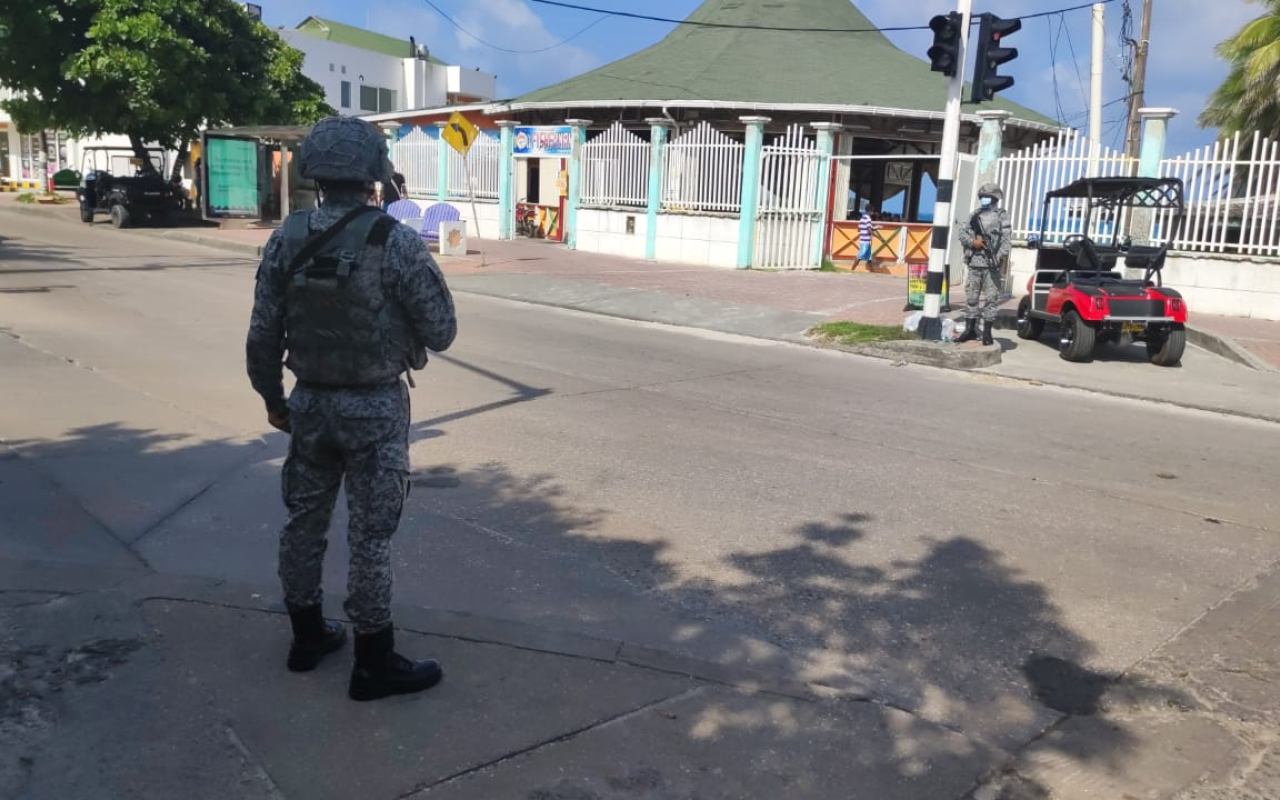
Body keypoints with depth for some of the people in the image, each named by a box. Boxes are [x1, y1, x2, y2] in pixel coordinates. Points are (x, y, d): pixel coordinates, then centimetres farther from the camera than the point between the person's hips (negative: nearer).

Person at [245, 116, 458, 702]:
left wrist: (273, 398, 16)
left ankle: (307, 636, 34)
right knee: (371, 536, 3)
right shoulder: (397, 243, -17)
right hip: (375, 408, -5)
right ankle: (374, 663, 15)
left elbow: (262, 336, 2)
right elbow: (441, 332, -11)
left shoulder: (285, 242, -1)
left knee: (304, 520, 18)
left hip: (310, 403, 5)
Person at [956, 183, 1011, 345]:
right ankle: (970, 330, 17)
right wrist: (972, 242, -10)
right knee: (971, 298, 8)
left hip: (991, 265, -4)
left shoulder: (1001, 216, 2)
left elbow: (1007, 239, -7)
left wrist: (999, 257, -20)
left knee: (991, 299, -2)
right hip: (974, 264, 5)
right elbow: (962, 233, 10)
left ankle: (987, 332, 2)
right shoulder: (975, 216, 15)